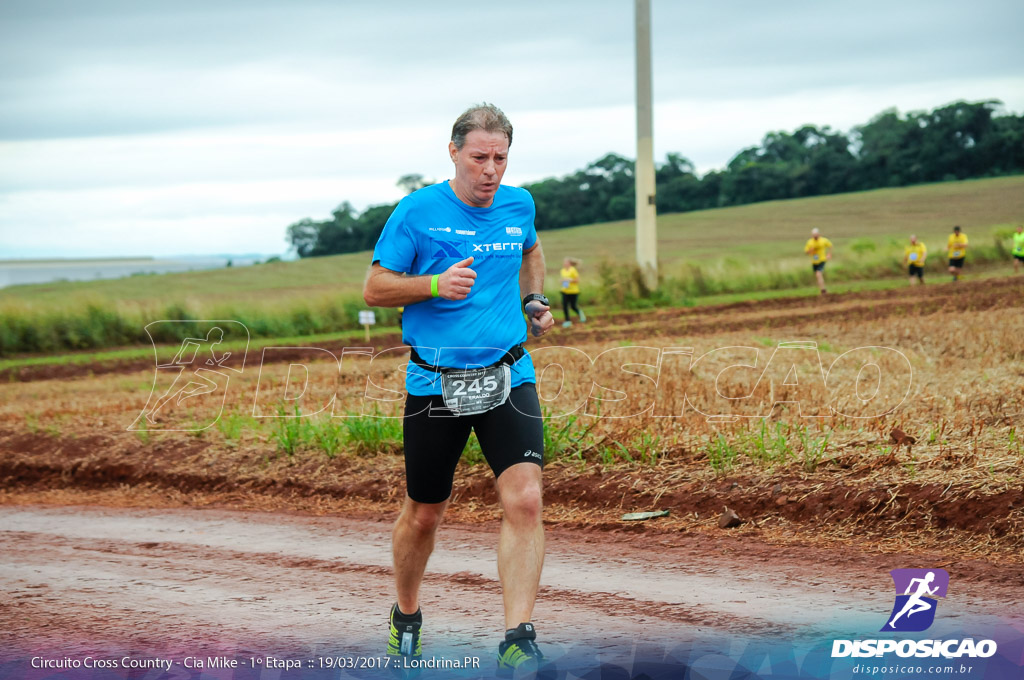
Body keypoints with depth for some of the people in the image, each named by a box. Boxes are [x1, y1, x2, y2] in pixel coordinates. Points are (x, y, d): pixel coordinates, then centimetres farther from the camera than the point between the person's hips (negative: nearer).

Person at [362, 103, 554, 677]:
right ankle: (406, 617, 38)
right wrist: (434, 285, -18)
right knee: (424, 515, 11)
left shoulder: (519, 205, 7)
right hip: (435, 384, -2)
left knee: (525, 500, -18)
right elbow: (375, 289, -2)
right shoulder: (418, 211, -6)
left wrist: (535, 299, 13)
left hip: (508, 376, 2)